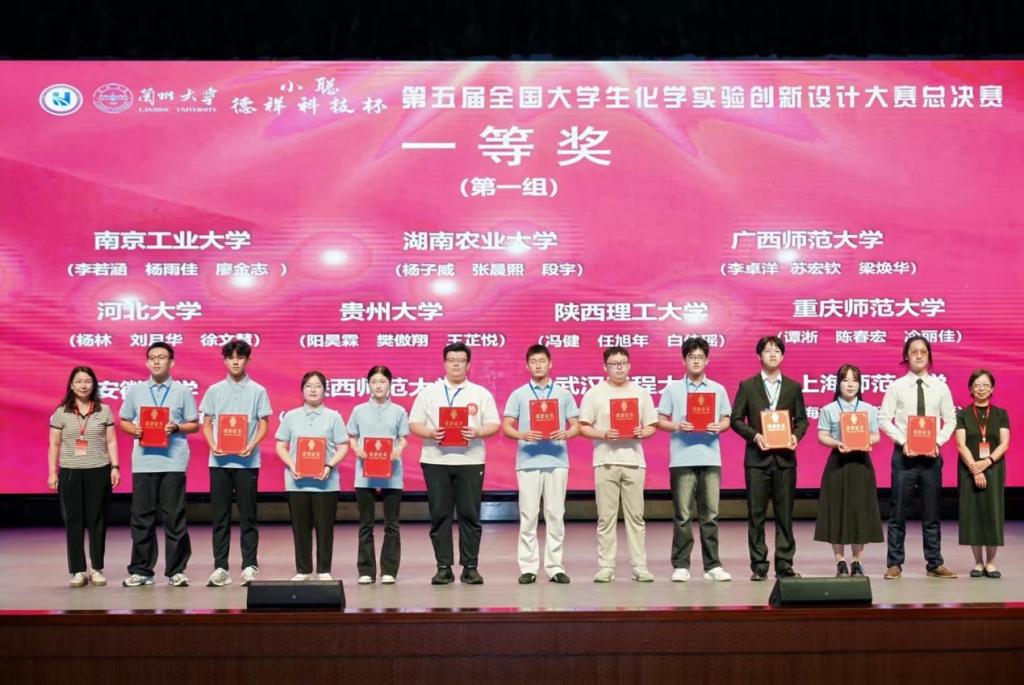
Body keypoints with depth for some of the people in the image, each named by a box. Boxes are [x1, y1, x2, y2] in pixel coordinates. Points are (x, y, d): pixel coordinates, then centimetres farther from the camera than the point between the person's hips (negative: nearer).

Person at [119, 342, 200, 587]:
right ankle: (140, 570, 12)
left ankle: (177, 570, 8)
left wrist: (177, 427, -11)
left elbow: (194, 425, 7)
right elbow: (123, 421, 14)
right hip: (143, 462, 2)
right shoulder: (135, 391, 11)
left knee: (174, 516, 0)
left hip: (173, 462, -2)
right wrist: (134, 430, -6)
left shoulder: (182, 391, 6)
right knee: (142, 517, 4)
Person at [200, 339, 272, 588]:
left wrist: (252, 445, -14)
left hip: (247, 461, -2)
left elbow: (263, 425, 3)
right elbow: (206, 424, 10)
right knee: (219, 515, 4)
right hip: (219, 460, 2)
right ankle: (220, 567, 9)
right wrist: (212, 444, -9)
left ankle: (249, 566, 7)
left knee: (247, 515, 2)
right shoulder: (214, 390, 8)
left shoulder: (257, 391, 3)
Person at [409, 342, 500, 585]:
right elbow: (414, 424, 7)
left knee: (470, 514, 0)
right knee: (440, 515, 1)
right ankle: (443, 568, 7)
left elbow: (494, 424, 5)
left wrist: (478, 432, -14)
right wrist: (430, 433, -13)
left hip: (470, 460, 0)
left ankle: (470, 567, 7)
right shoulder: (429, 392, 11)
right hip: (435, 460, 1)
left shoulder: (481, 394, 10)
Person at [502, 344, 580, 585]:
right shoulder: (518, 394, 8)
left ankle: (555, 567, 7)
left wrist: (565, 434, -13)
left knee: (555, 515, 2)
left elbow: (576, 426, 9)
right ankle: (528, 568, 5)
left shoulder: (563, 394, 11)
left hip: (557, 460, 1)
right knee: (528, 516, 0)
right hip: (528, 461, -1)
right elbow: (506, 427, 5)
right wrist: (522, 435, -16)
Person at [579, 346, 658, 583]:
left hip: (634, 460, 2)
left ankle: (639, 566, 6)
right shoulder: (594, 393, 4)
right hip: (606, 461, -1)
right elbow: (584, 428, 2)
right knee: (606, 517, 0)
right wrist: (604, 435, -15)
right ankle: (605, 567, 4)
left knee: (635, 516, 2)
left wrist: (642, 433, -9)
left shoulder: (640, 393, 11)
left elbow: (651, 427, 12)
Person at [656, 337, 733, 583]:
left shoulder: (718, 389, 11)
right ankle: (681, 566, 5)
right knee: (682, 515, 0)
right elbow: (660, 421, 5)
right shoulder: (672, 389, 6)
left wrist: (719, 427, -9)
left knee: (710, 514, 3)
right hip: (682, 459, -2)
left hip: (710, 458, 2)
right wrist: (677, 426, -13)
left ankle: (712, 566, 8)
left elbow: (726, 420, 13)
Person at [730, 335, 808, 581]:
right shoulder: (747, 386, 5)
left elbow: (802, 419, 12)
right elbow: (736, 419, 3)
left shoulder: (793, 387, 11)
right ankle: (758, 566, 5)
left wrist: (796, 435, -8)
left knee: (785, 514, 3)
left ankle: (784, 565, 9)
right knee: (757, 514, 0)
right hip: (757, 457, -1)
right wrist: (754, 435, -12)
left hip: (785, 457, 2)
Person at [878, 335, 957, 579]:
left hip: (931, 454, 2)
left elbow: (950, 420, 7)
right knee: (898, 511, 1)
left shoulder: (940, 387, 4)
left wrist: (938, 442, -8)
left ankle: (935, 563, 15)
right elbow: (884, 419, -3)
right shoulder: (896, 387, -2)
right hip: (904, 454, -2)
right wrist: (903, 441, -14)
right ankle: (894, 564, 8)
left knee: (931, 512, 8)